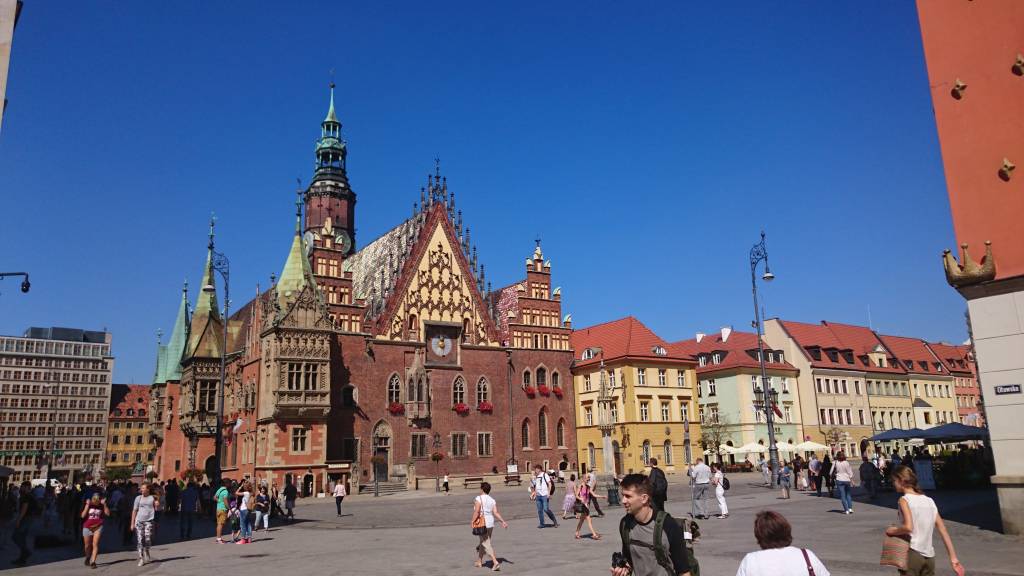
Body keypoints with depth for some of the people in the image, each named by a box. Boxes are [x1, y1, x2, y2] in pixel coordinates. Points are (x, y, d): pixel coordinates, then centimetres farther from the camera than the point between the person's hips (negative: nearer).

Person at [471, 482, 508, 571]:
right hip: (491, 524, 7)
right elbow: (496, 513, -2)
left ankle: (495, 562, -15)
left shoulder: (478, 499, -12)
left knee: (486, 544, -4)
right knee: (482, 543, 21)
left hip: (482, 524, -7)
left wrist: (472, 521, -10)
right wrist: (503, 521, -2)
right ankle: (479, 562, 32)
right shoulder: (492, 500, 6)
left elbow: (477, 512, -21)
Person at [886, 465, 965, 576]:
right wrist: (953, 558, 10)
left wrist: (892, 531, -5)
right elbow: (943, 531, 9)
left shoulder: (904, 500, -8)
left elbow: (908, 527, -23)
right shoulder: (929, 501, 11)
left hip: (912, 553, -7)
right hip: (929, 556, 7)